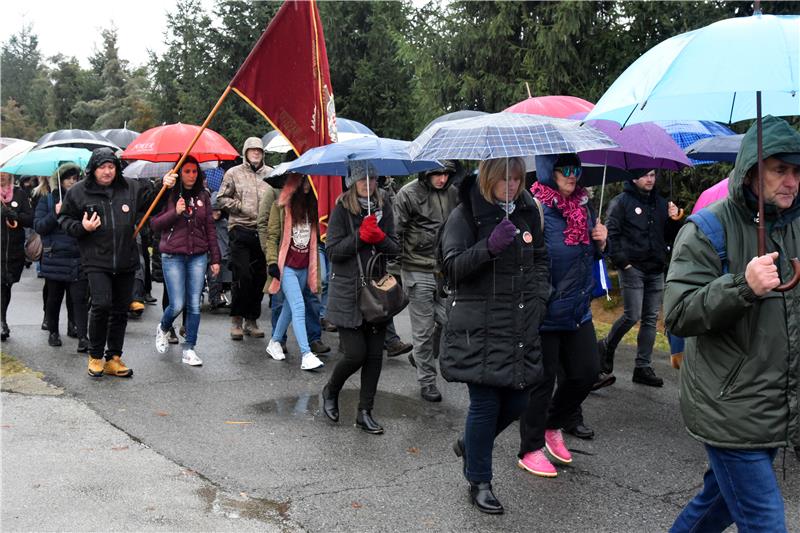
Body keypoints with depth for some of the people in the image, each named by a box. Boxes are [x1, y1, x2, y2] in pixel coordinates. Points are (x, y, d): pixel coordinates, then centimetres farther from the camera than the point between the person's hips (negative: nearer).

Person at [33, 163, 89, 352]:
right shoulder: (47, 201, 6)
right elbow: (38, 226, -3)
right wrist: (55, 214, -16)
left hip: (78, 260, 0)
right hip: (54, 259, 0)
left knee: (79, 299, -7)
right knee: (54, 298, 12)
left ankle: (82, 337, -8)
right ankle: (53, 332, 28)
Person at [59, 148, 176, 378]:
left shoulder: (131, 187, 8)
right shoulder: (78, 192, 1)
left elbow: (151, 203, 23)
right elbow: (65, 219, 9)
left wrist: (164, 187, 7)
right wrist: (81, 228, -10)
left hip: (126, 261, 4)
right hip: (96, 261, -4)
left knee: (121, 310, 9)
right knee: (101, 305, -17)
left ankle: (113, 358, 21)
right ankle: (95, 356, 3)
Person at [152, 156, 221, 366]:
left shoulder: (203, 196, 8)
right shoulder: (169, 195, -1)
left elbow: (210, 227, 11)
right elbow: (155, 224, -2)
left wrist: (215, 258, 8)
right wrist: (175, 212, -18)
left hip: (198, 256, 3)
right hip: (173, 256, -3)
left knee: (194, 305, 1)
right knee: (177, 304, -4)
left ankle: (189, 349, 11)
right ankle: (163, 329, 29)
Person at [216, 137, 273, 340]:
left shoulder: (271, 174, 10)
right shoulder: (234, 173, 3)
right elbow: (222, 199, 3)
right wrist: (242, 207, -8)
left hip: (264, 231, 3)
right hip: (241, 230, -3)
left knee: (260, 277, 7)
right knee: (242, 276, -8)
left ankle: (251, 320, 19)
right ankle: (236, 320, 6)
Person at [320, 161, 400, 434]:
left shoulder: (383, 206, 6)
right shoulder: (342, 209, -4)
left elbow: (395, 248, 7)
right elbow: (332, 251, -8)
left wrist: (380, 238, -12)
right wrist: (360, 236, -17)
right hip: (348, 293, -4)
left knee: (375, 355, 5)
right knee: (355, 354, -5)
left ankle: (365, 412, 18)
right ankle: (330, 391, 25)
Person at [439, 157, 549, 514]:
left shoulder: (527, 212, 11)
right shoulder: (465, 215, -7)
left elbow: (540, 259, 22)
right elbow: (452, 267, -14)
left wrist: (538, 298, 7)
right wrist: (489, 247, -29)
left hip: (520, 326, 6)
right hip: (479, 328, -6)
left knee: (517, 401, 9)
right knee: (486, 403, -1)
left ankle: (470, 444, 36)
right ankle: (479, 482, 17)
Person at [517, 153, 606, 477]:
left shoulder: (583, 205, 8)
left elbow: (591, 256, 19)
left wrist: (600, 242, 0)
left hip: (578, 309, 7)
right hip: (544, 310, -7)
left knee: (587, 372, 12)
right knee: (542, 379, 5)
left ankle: (553, 426, 38)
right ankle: (530, 450, 23)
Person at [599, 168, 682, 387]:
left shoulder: (661, 203, 15)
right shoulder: (622, 201, -3)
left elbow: (669, 237, 18)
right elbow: (611, 233, -9)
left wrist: (674, 220, -1)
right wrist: (621, 261, -14)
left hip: (656, 270, 6)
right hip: (633, 268, -6)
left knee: (651, 319, 6)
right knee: (632, 316, -11)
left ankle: (643, 367, 13)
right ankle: (607, 347, 15)